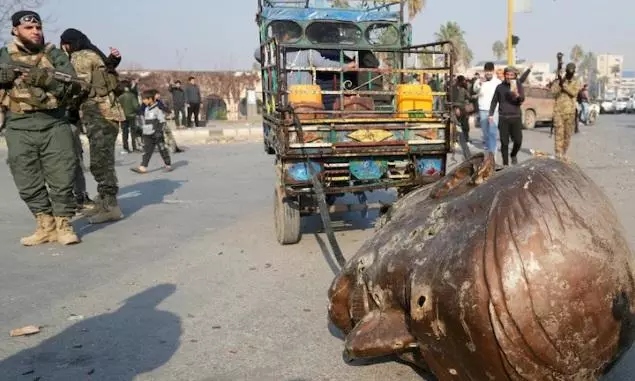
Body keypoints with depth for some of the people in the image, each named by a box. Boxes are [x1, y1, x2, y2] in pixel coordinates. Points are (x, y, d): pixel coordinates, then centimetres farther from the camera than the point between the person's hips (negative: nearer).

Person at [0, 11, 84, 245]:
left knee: (62, 178, -2)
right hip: (19, 130, 2)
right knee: (29, 184, 4)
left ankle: (63, 225, 10)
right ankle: (45, 226, 16)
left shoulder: (54, 54, 7)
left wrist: (47, 79, -18)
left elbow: (74, 86, -2)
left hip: (55, 125, -1)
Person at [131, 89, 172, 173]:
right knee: (146, 151, 2)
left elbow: (162, 121, -13)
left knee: (162, 149, 2)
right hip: (147, 134, 7)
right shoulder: (146, 109, 13)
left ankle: (168, 165, 13)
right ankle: (143, 167, -1)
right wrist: (144, 129, 21)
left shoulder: (158, 108, -11)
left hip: (156, 134, -7)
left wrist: (158, 131, -18)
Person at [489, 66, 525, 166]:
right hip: (503, 118, 0)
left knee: (518, 140, -4)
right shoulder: (500, 87, 6)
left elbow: (522, 100, -4)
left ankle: (513, 155, 26)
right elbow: (494, 101, 13)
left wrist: (517, 95, -25)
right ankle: (505, 163, 10)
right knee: (504, 142, 1)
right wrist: (491, 114, 5)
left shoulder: (518, 85, 4)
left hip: (516, 117, 0)